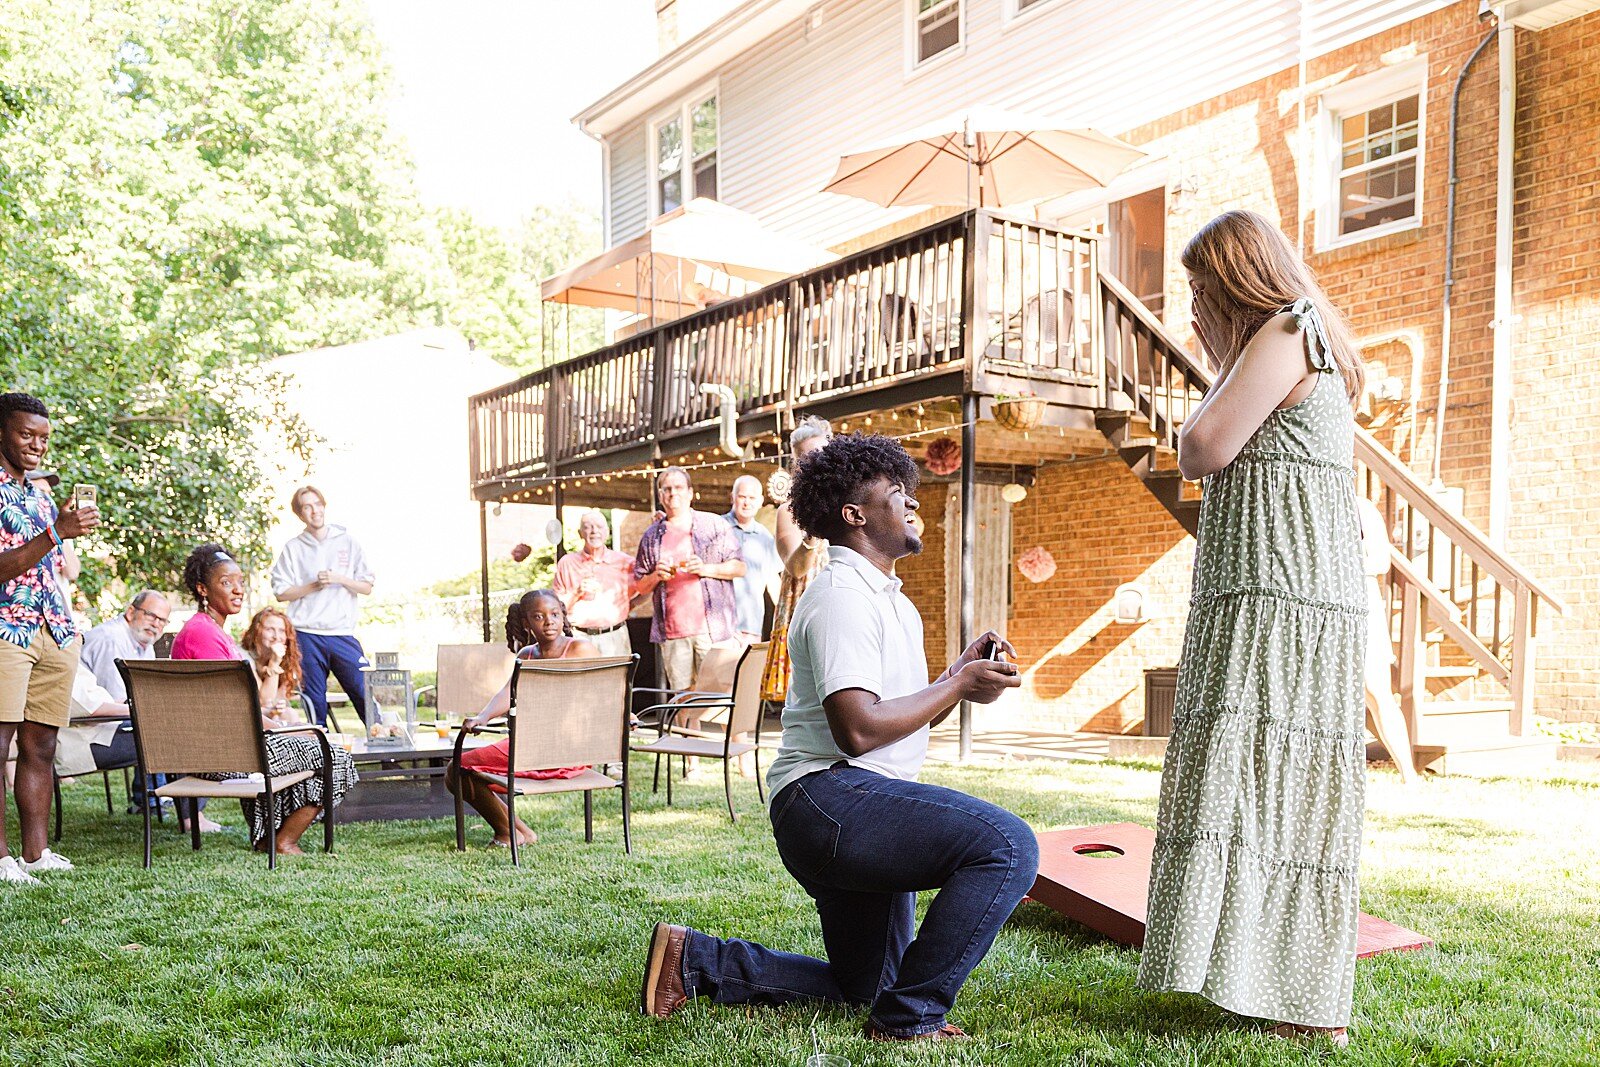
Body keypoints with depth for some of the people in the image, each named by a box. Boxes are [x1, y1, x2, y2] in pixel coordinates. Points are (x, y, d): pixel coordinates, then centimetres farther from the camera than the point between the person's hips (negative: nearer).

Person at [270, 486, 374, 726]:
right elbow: (281, 592, 4)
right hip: (306, 635, 0)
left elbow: (367, 587, 7)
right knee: (314, 702, 2)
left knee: (366, 694, -5)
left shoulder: (348, 542, 9)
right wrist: (314, 585, -9)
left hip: (343, 634, 0)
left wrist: (339, 579, -8)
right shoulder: (292, 548, 8)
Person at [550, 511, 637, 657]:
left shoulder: (623, 561, 8)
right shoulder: (566, 563, 9)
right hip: (579, 638, 0)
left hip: (614, 639, 0)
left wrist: (629, 605, 2)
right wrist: (577, 592, -6)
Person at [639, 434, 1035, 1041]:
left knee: (866, 987, 21)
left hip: (858, 813, 11)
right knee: (1008, 846, -25)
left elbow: (906, 717, 21)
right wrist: (956, 686, -13)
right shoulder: (842, 597, -13)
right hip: (829, 798, -11)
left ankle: (694, 960, 21)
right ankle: (912, 1017, -14)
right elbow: (859, 728, -23)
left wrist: (961, 674, 4)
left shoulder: (890, 600, 21)